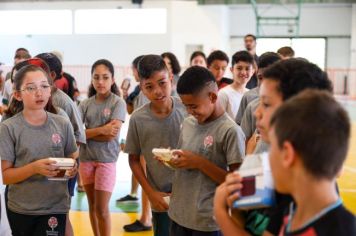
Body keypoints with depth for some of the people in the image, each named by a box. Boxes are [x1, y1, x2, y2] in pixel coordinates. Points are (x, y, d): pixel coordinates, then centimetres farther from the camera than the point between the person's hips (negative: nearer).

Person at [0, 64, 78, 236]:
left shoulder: (62, 124, -1)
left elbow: (73, 158, 9)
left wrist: (73, 169, -13)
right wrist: (34, 167, -23)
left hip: (55, 207, 1)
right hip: (19, 209, -1)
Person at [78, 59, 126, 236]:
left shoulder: (118, 103, -8)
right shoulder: (85, 104, 2)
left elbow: (112, 134, -17)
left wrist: (87, 132, -9)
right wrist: (101, 130, -20)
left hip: (106, 160, -4)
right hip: (86, 159, 4)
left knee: (102, 209, -1)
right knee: (92, 206, 15)